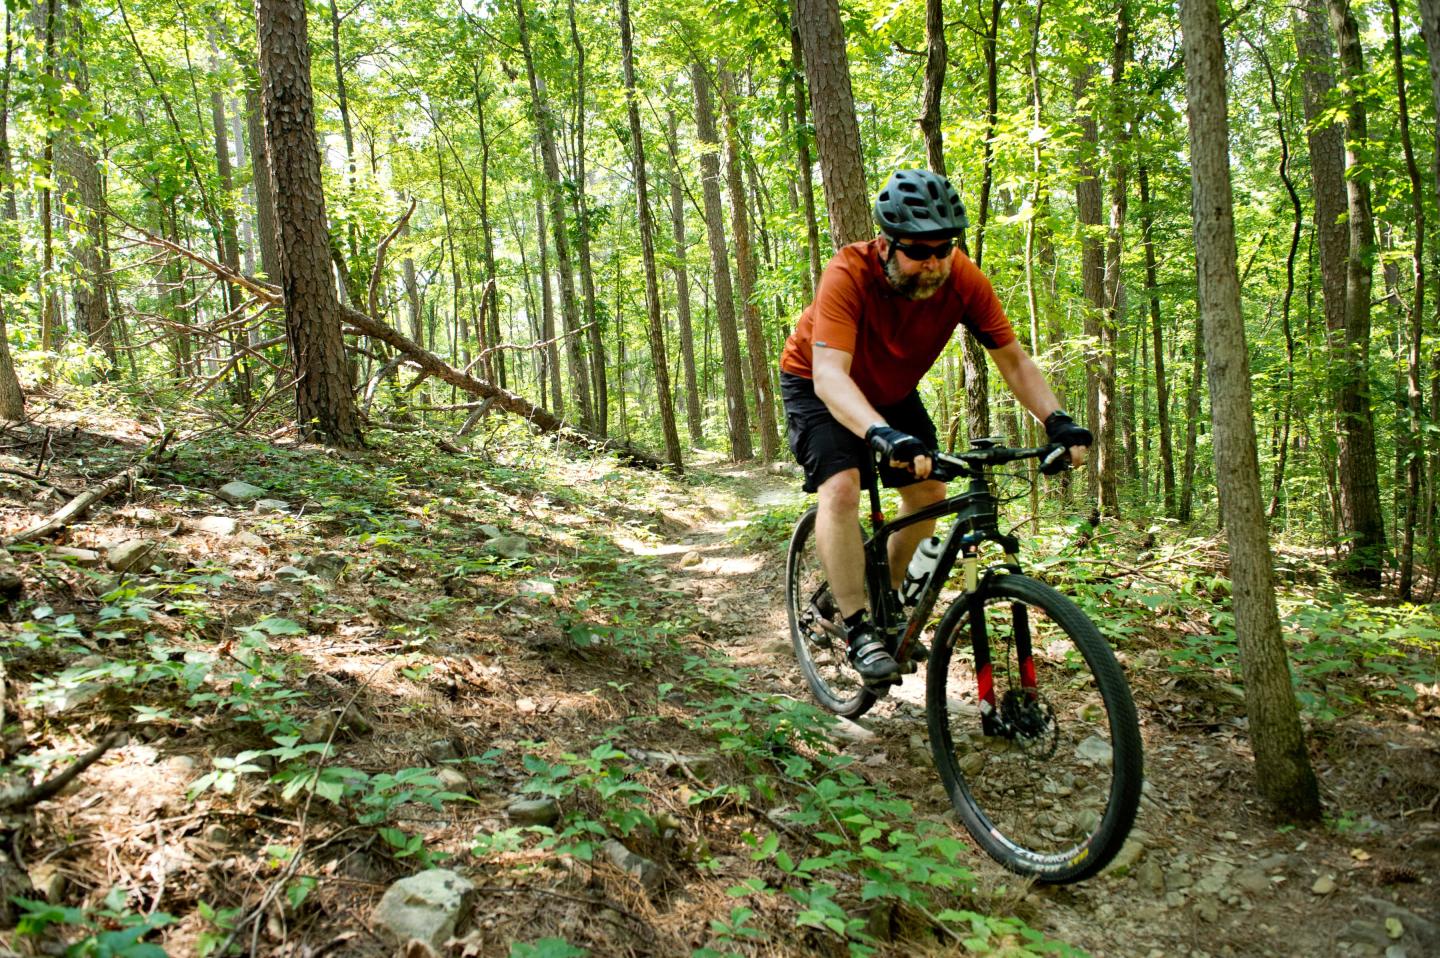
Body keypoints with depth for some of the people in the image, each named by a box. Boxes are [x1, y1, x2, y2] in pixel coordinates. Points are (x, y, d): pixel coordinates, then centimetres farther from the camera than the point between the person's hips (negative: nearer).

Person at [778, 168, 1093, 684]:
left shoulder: (962, 278, -24)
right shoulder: (850, 274, -37)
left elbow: (1012, 357, -19)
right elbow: (829, 373, -47)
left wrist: (1056, 420, -35)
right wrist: (883, 435, -63)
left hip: (892, 388, 5)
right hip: (817, 385, -5)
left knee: (928, 491, 0)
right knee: (841, 486, -25)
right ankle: (856, 629, -16)